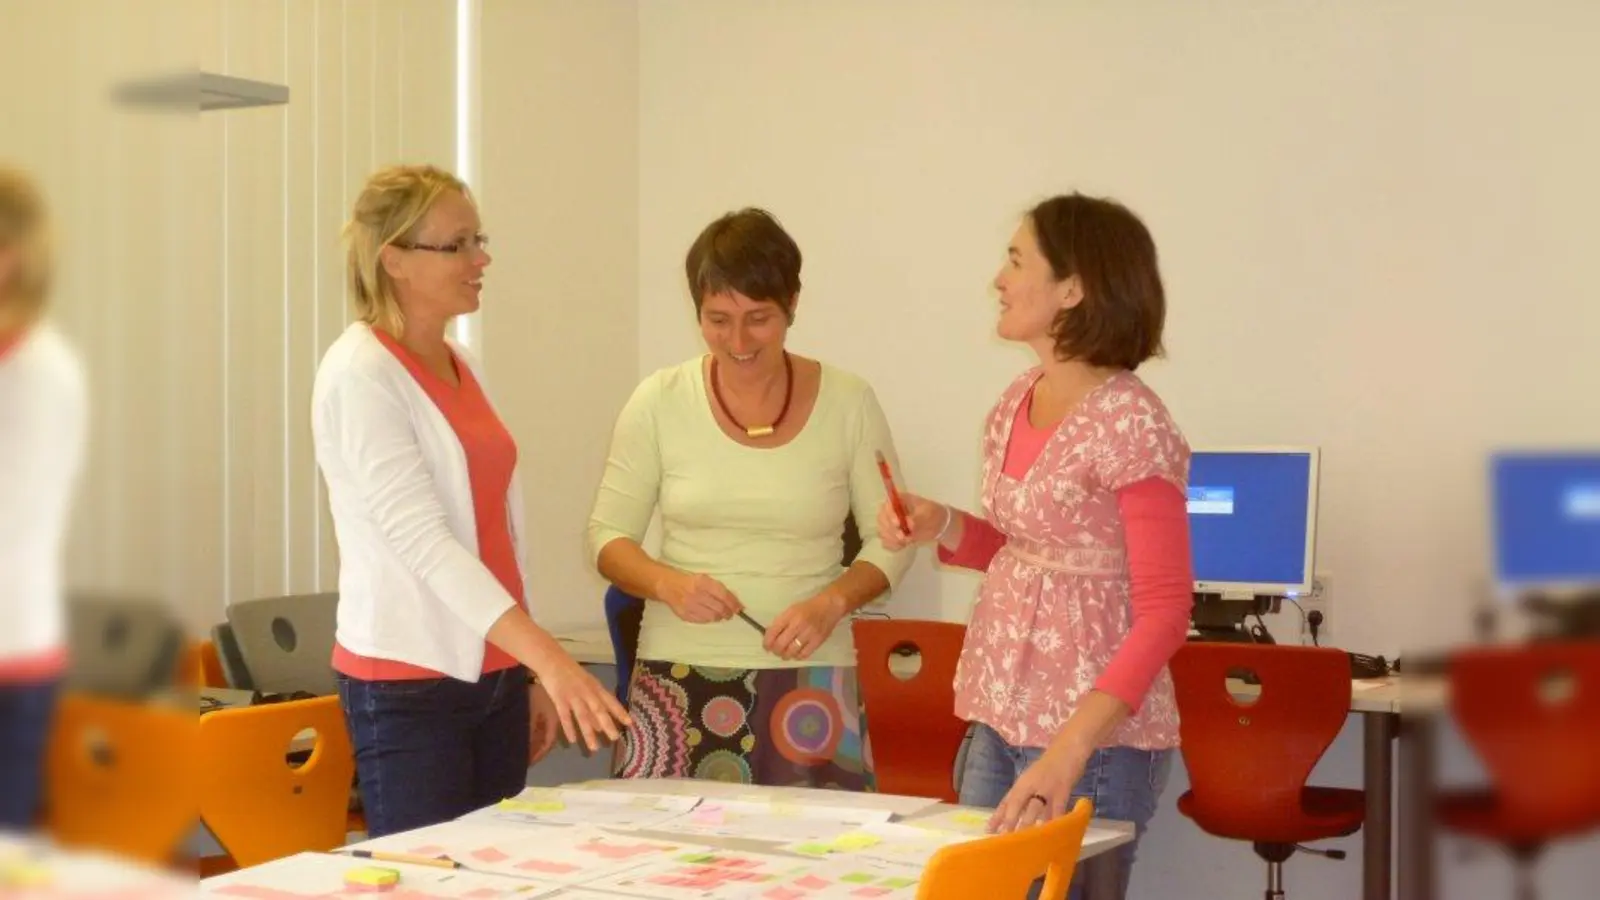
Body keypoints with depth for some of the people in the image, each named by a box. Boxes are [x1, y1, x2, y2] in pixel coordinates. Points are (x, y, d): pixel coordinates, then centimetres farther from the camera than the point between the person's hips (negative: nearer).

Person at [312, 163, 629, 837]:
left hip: (494, 673, 7)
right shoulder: (360, 373, -12)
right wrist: (549, 659, -29)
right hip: (408, 684, -7)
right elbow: (422, 540, -21)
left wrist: (531, 677, 14)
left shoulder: (462, 367, 12)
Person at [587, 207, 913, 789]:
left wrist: (833, 601, -11)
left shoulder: (847, 403, 2)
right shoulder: (659, 403, 2)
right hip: (681, 678, 0)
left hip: (810, 680, 0)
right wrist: (667, 583, -13)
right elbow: (607, 535, 6)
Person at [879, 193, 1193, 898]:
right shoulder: (1017, 402, 6)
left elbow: (1164, 612, -19)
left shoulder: (1129, 423, -17)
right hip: (998, 719, 7)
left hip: (1093, 734, -7)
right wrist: (940, 526, -1)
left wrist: (1069, 749, -28)